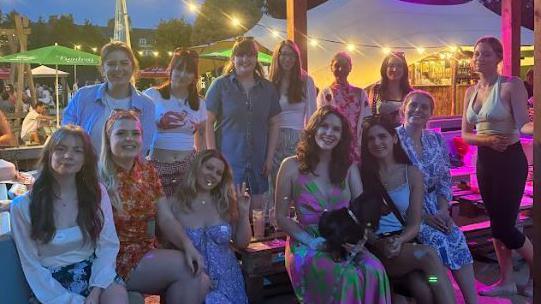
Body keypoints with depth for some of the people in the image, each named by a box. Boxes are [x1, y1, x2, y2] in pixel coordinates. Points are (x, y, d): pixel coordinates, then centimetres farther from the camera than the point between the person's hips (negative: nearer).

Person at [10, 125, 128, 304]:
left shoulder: (97, 192, 4)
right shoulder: (23, 207, -4)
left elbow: (108, 245, 0)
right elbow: (32, 266, -3)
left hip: (94, 272, 2)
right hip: (54, 284, -2)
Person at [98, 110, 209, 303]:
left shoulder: (148, 172, 9)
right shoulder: (98, 177, -9)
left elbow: (166, 219, 5)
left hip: (146, 253, 6)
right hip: (114, 259, -5)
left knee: (199, 282, -16)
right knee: (186, 267, -20)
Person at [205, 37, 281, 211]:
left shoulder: (268, 88, 8)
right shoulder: (220, 85, -2)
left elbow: (273, 124, 11)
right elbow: (208, 122, -3)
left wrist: (270, 157, 4)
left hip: (258, 163, 3)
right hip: (227, 160, -3)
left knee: (257, 207, 8)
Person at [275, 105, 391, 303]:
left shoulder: (348, 167, 11)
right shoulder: (292, 166, 0)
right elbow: (281, 217, 0)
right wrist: (310, 241, -14)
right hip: (307, 246, -3)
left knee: (374, 271, -29)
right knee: (346, 278, -32)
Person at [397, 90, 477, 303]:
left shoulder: (436, 140, 9)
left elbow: (445, 180, 10)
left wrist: (443, 210, -8)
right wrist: (424, 216, -18)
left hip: (434, 209, 5)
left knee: (457, 238, -20)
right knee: (436, 239, -27)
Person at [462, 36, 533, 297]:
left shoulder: (511, 85, -11)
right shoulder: (471, 92, 8)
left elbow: (523, 125, -18)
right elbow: (465, 134, 6)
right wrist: (488, 140, -13)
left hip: (510, 160, -7)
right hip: (484, 160, 7)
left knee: (504, 226, -4)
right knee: (495, 223, 12)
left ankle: (535, 272, 20)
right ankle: (506, 281, 24)